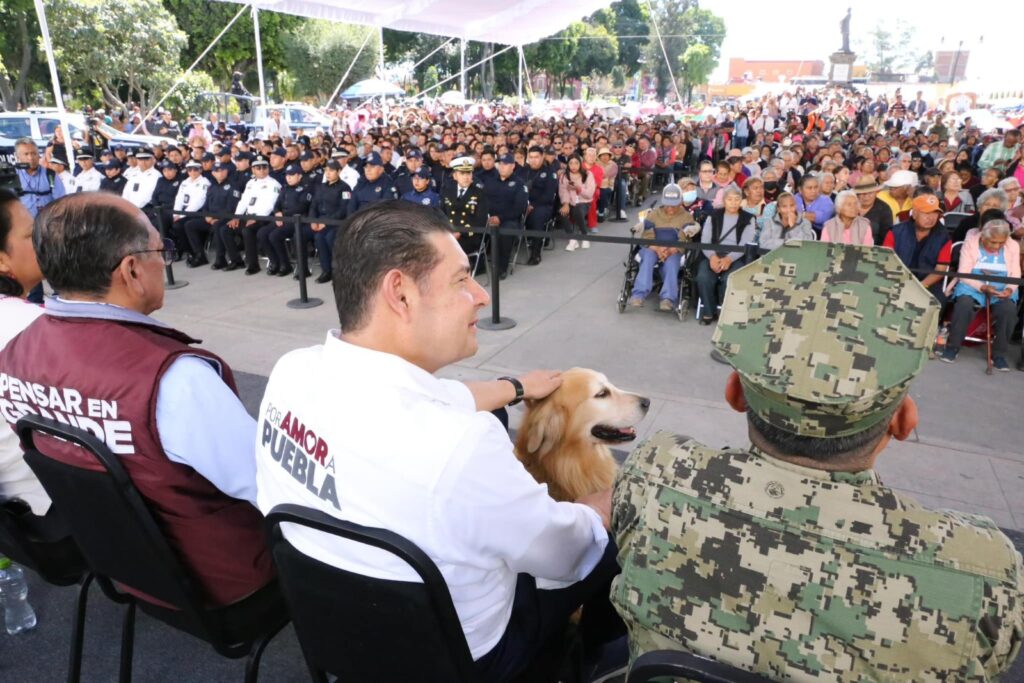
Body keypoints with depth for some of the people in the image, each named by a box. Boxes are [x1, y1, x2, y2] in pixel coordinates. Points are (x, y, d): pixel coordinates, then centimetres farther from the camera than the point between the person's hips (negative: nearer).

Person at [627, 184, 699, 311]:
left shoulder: (686, 217, 8)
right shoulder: (653, 214, 10)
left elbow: (684, 241, -4)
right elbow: (646, 237, 0)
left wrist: (670, 250, -25)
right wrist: (657, 248, -22)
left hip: (674, 251, -1)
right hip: (653, 249, 1)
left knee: (671, 262, -36)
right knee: (648, 256, -34)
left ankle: (668, 298, -47)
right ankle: (639, 294, -45)